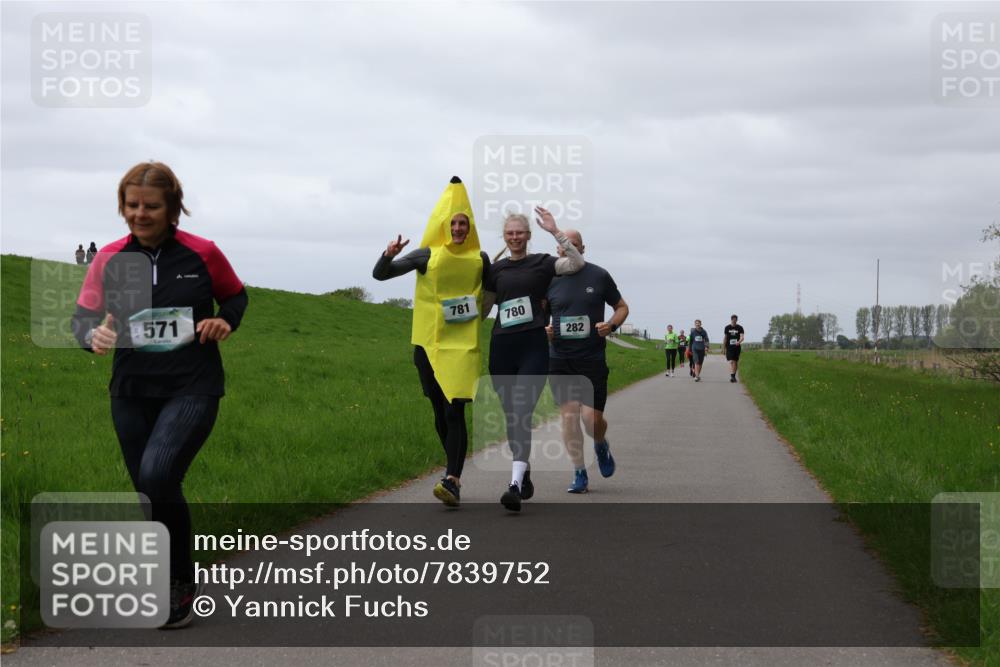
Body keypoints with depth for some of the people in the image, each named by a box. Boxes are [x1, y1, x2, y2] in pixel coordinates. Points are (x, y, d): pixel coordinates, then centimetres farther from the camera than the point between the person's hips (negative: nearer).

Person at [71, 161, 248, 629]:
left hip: (192, 389, -4)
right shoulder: (109, 259, 1)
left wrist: (225, 321, -9)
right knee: (152, 491, 11)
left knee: (156, 476, -23)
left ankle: (180, 581, -4)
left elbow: (235, 296, 12)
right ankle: (178, 586, 32)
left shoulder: (202, 254, -4)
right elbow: (83, 315, 5)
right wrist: (93, 334, -18)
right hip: (132, 392, 4)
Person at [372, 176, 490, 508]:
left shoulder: (480, 260, 3)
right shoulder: (427, 255, 1)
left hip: (463, 345, -2)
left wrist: (479, 314, 6)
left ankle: (452, 481, -22)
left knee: (455, 412, -15)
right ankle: (456, 471, 29)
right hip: (428, 344, 2)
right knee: (440, 413, 11)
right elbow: (379, 275, 1)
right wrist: (388, 255, -18)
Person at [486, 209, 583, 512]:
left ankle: (515, 485, -25)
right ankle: (524, 474, 26)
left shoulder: (541, 263, 4)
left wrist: (555, 231, -14)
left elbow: (577, 263, -11)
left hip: (533, 347, -4)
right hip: (501, 347, 4)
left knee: (522, 414, -16)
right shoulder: (496, 270, 13)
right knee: (510, 415, 9)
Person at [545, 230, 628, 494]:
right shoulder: (550, 280, 5)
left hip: (592, 359, -1)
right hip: (559, 360, 2)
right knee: (569, 415, -5)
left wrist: (611, 325, -8)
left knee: (592, 417, -8)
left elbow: (622, 307, 12)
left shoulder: (599, 276, 2)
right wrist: (543, 329, -6)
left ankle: (601, 445, 28)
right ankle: (579, 474, 6)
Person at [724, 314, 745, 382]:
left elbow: (742, 337, -12)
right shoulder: (727, 328, 5)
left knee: (735, 362, 8)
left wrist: (739, 342, -34)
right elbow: (725, 338, 13)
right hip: (729, 347, -1)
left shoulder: (739, 328, 0)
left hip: (737, 347, 1)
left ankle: (734, 376, 21)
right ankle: (732, 376, -20)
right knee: (731, 361, -13)